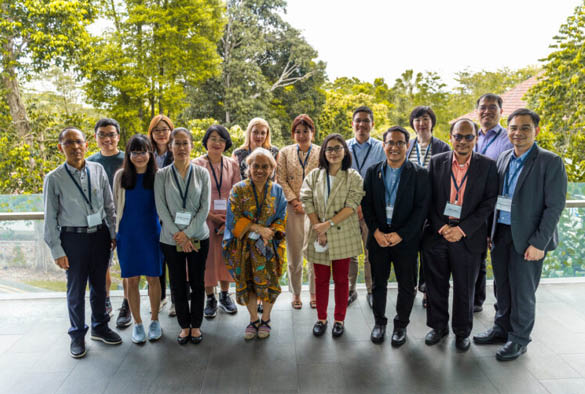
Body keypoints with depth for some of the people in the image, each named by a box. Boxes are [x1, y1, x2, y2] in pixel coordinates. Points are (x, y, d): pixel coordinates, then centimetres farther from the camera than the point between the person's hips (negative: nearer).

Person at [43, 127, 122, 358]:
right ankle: (77, 335, 31)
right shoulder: (54, 179, -9)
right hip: (73, 237, -2)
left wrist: (113, 234, 6)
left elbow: (109, 205, 6)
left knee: (99, 285, 17)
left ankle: (100, 327, 38)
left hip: (100, 234, 3)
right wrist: (57, 250, -7)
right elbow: (50, 218, -6)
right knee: (76, 289, 10)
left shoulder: (98, 170, -2)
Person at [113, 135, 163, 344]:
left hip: (151, 233, -1)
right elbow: (116, 205, 7)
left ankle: (154, 321, 24)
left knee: (153, 278, 6)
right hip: (127, 234, 1)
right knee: (131, 280, 7)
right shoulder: (121, 175, 1)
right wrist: (115, 232, 7)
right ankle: (137, 323, 22)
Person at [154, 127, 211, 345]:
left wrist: (187, 233, -12)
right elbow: (161, 209, -6)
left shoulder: (202, 173, 0)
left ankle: (196, 325, 25)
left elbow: (205, 208, -5)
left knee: (197, 283, 8)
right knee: (178, 284, 9)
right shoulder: (162, 175, 0)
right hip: (171, 238, 0)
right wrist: (177, 235, -12)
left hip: (198, 237, 0)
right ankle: (184, 325, 26)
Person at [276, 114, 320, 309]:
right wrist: (295, 202, -7)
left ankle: (314, 293, 16)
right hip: (293, 210, 1)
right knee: (294, 253, 5)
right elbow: (281, 180, 2)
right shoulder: (285, 153, 9)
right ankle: (296, 294, 19)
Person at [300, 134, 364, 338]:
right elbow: (307, 203, -2)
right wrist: (319, 230, -12)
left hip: (343, 235, -1)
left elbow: (352, 205, -11)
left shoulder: (353, 177, -1)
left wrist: (329, 224, -18)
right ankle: (321, 318, 25)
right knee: (321, 279, 10)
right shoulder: (314, 175, 6)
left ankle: (339, 319, 22)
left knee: (341, 278, 8)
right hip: (318, 235, 2)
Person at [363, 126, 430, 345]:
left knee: (407, 285, 10)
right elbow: (366, 204, 2)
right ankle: (379, 322, 31)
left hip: (406, 239, -2)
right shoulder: (373, 172, 4)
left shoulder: (419, 174, -4)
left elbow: (421, 208, -9)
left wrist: (400, 235, -15)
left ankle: (401, 325, 29)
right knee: (378, 283, 13)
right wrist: (376, 231, -10)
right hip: (378, 237, 2)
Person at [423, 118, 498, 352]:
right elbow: (429, 199, 2)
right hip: (436, 234, 1)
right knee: (436, 285, 11)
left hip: (468, 236, -1)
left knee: (464, 288, 10)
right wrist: (442, 227, -10)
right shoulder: (436, 162, 3)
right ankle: (438, 326, 31)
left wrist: (462, 229, -13)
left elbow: (489, 202, -5)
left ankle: (462, 332, 30)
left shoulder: (487, 166, 0)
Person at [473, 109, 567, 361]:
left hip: (527, 238, -5)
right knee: (503, 287, 17)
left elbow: (554, 206, -13)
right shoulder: (504, 159, 7)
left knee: (523, 292, 7)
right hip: (501, 234, 5)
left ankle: (519, 339, 24)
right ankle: (502, 329, 34)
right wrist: (490, 231, 7)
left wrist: (538, 243, -16)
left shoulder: (550, 162, -10)